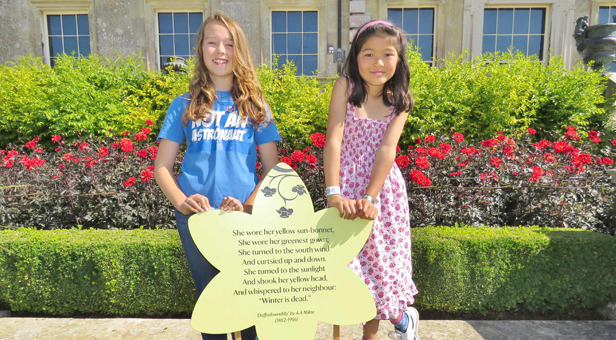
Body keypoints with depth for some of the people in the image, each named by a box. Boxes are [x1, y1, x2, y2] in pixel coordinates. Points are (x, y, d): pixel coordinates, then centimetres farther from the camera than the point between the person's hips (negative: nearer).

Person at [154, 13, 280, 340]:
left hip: (243, 215, 0)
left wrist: (248, 205, -12)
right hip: (196, 214, 1)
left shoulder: (254, 105, 4)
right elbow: (162, 166, 5)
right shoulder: (185, 105, 5)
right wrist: (180, 201, -13)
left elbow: (272, 168, 3)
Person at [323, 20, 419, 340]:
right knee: (353, 261, 5)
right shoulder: (345, 87, -5)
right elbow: (333, 140, -14)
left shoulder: (399, 100, 1)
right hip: (347, 185, -1)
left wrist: (369, 197, -23)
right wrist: (333, 192, -24)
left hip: (383, 187, 1)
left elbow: (387, 150, -11)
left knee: (379, 258, 9)